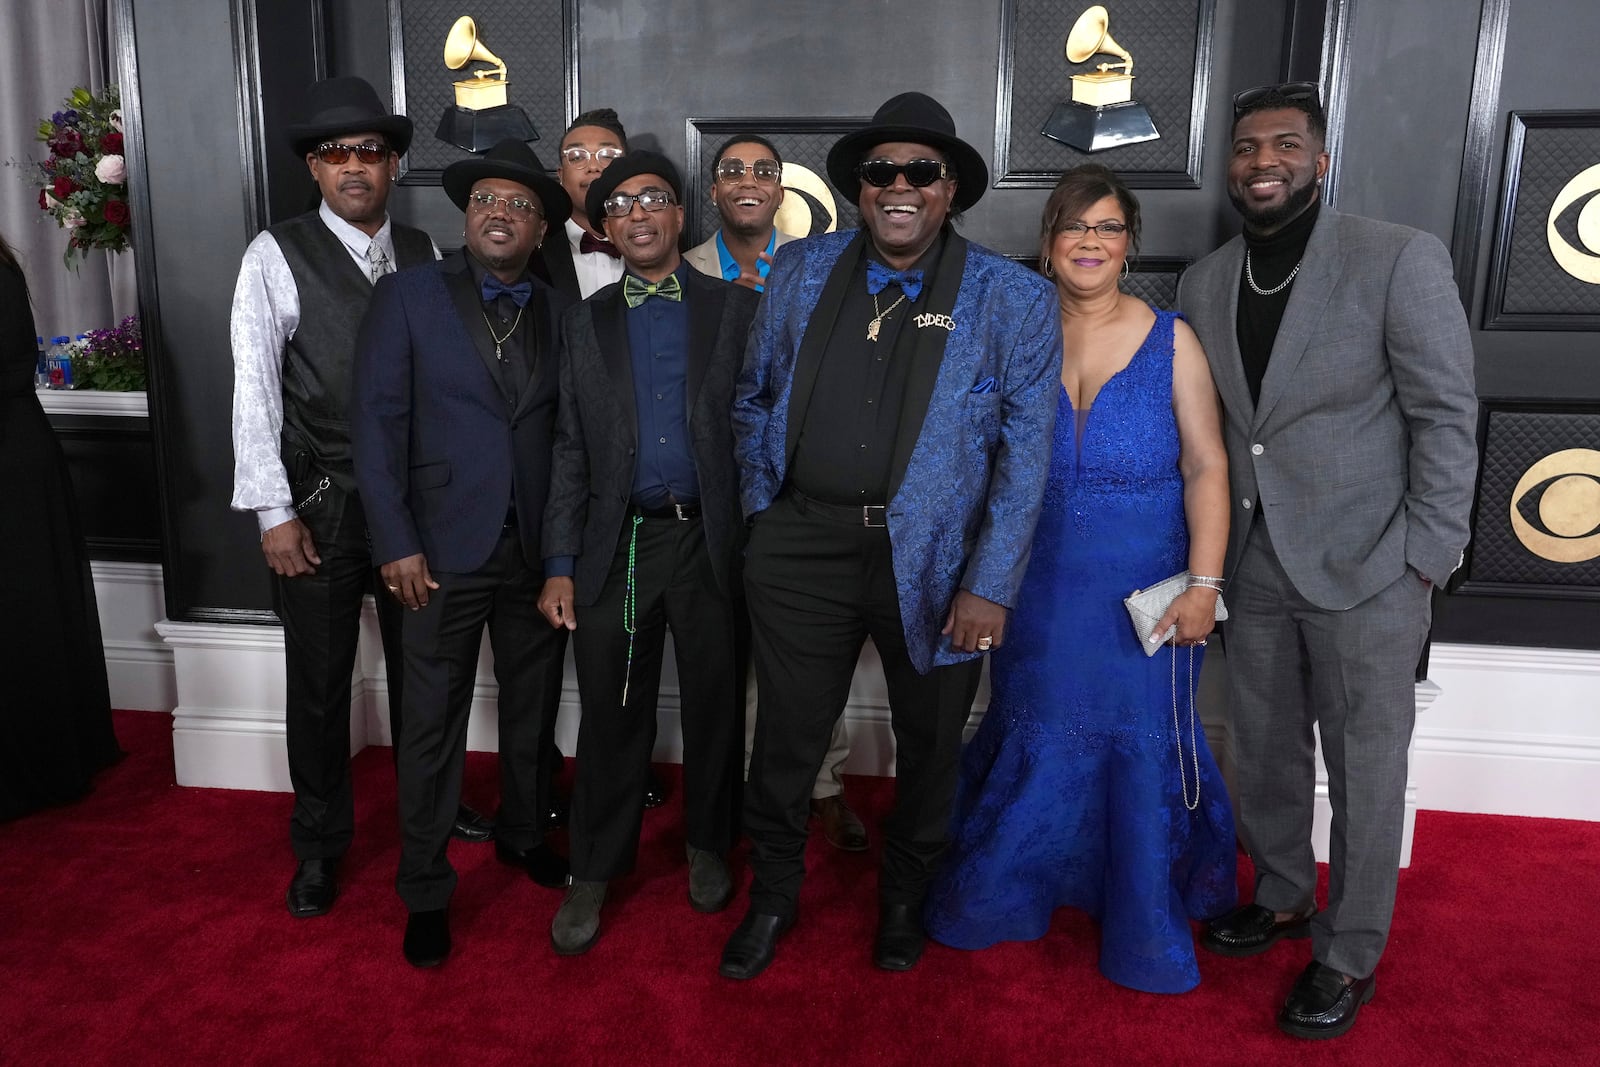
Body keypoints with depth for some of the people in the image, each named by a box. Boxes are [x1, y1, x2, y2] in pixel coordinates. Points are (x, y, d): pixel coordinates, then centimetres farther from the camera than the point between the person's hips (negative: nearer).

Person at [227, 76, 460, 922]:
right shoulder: (277, 256, -6)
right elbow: (253, 391, -9)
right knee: (318, 683, 9)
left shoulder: (423, 254, 5)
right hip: (320, 501, -3)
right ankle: (319, 846, 28)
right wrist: (275, 513, -13)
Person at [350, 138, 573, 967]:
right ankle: (424, 889, 21)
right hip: (444, 548, -3)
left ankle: (523, 834, 39)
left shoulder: (560, 313, 7)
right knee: (434, 723, 5)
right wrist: (396, 543, -12)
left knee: (533, 706, 16)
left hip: (540, 548, 3)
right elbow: (377, 424, -6)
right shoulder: (406, 296, -2)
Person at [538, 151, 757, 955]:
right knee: (613, 715, 7)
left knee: (715, 704, 11)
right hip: (616, 541, 1)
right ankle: (595, 872, 23)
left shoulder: (736, 308, 4)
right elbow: (571, 451, 7)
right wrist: (559, 565, 1)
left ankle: (707, 847, 33)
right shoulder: (586, 322, 9)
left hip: (711, 538, -1)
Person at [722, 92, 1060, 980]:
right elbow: (754, 398, 14)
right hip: (804, 548, 2)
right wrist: (762, 509, 6)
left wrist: (989, 586, -13)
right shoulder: (800, 272, 5)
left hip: (933, 563, -1)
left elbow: (1025, 455, -8)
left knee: (929, 743, 16)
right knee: (787, 737, 12)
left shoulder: (1015, 300, -4)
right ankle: (773, 894, 38)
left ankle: (904, 896, 44)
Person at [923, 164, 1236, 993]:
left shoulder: (1171, 342, -3)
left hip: (1143, 593, -1)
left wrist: (1203, 583, -12)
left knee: (1141, 749, 9)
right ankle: (997, 896, 36)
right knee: (1033, 743, 13)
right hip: (1042, 590, 1)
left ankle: (1145, 928, 30)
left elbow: (1206, 468, -5)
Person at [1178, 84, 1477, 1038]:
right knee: (1266, 755, 17)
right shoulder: (1206, 282, 6)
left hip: (1367, 569, -5)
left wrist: (1425, 562, -11)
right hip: (1258, 566, 5)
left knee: (1365, 774, 8)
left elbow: (1446, 417, -9)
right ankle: (1283, 899, 40)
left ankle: (1351, 956, 27)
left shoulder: (1401, 260, -9)